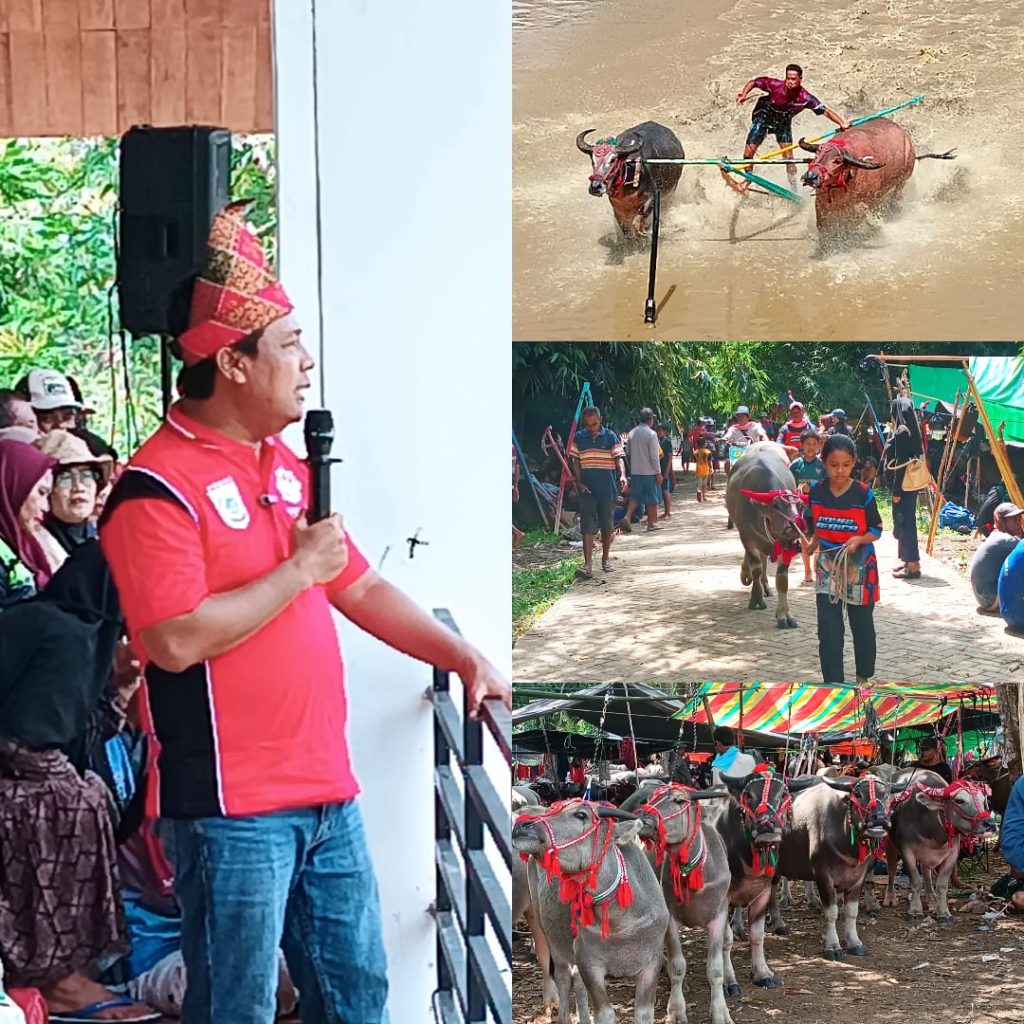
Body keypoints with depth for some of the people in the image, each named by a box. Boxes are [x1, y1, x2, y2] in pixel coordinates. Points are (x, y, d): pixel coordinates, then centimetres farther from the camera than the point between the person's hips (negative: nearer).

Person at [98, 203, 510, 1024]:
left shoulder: (288, 466, 14)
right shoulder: (158, 487, -14)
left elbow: (362, 587, 20)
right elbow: (176, 639, -24)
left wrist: (463, 658, 12)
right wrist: (298, 571, -16)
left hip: (328, 794, 8)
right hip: (231, 809, -8)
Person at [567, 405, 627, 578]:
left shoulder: (611, 437, -1)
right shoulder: (578, 438, 3)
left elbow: (619, 458, -7)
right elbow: (575, 461, 6)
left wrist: (622, 475, -25)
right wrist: (579, 483, -5)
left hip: (608, 489, 0)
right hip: (587, 489, 0)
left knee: (607, 526, 11)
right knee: (587, 526, -8)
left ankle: (606, 558, 28)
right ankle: (588, 564, -13)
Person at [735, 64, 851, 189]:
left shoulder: (805, 98, -29)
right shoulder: (776, 85, -32)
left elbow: (826, 111, -27)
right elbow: (754, 82, -18)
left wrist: (842, 122, -38)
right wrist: (744, 94, -35)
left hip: (783, 121, 1)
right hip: (764, 115, -1)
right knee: (749, 150, -9)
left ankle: (793, 188, 2)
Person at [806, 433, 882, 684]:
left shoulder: (863, 494, -14)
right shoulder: (816, 493, -5)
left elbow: (876, 530, -7)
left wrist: (859, 540, -24)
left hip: (859, 568, -2)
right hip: (828, 568, 2)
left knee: (862, 626, 14)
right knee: (828, 630, -4)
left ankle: (864, 677, 32)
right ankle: (833, 683, 0)